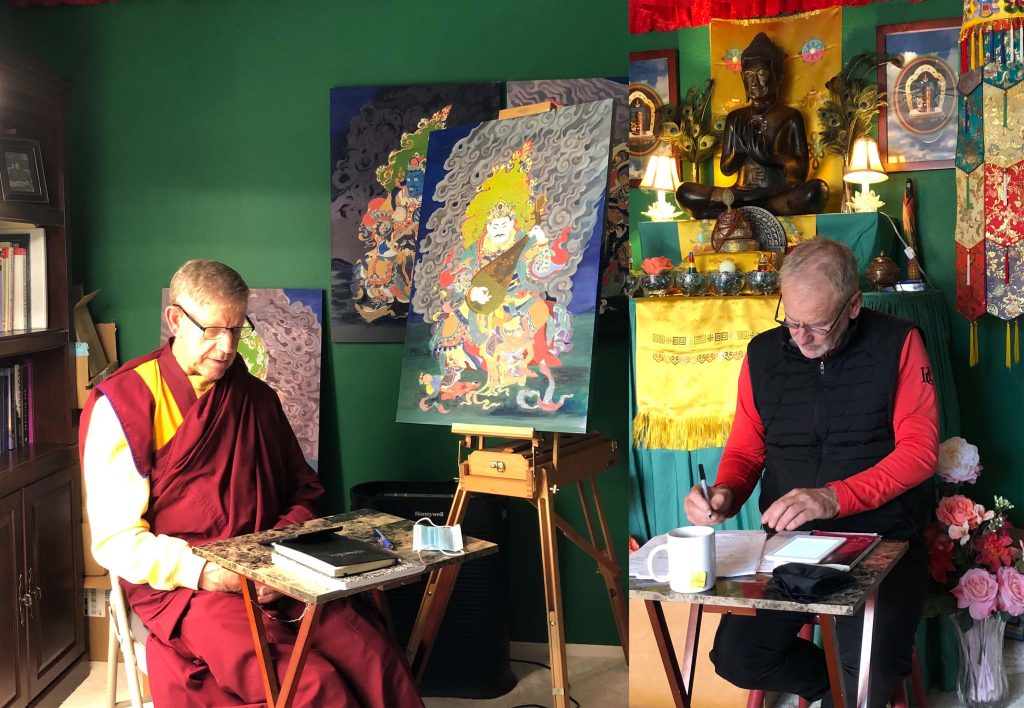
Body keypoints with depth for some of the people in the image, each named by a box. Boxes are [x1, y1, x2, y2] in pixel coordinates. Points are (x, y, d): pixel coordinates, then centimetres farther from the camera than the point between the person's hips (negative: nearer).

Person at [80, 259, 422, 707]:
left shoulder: (257, 398, 13)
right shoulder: (123, 403, -2)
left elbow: (302, 491, 20)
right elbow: (116, 540, -6)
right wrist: (202, 570, -20)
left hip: (276, 579, 5)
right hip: (182, 587, -4)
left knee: (379, 661, -22)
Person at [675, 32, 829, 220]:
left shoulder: (790, 116, 6)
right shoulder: (736, 118, 14)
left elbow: (801, 171, 1)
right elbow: (726, 169, 12)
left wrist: (768, 155, -14)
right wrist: (740, 149, -10)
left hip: (780, 195, -2)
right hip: (742, 195, 2)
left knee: (816, 190, -35)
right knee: (684, 192, -19)